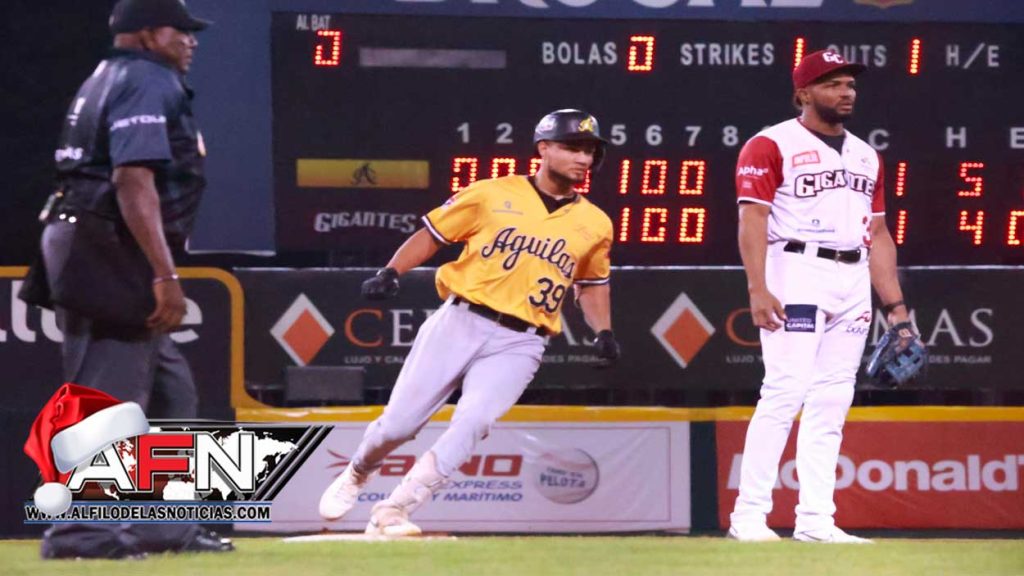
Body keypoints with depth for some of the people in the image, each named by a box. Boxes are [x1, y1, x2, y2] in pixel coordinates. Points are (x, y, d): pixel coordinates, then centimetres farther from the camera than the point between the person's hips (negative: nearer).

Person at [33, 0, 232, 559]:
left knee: (168, 387, 15)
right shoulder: (149, 83, -11)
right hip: (114, 258, -10)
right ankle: (80, 533, -10)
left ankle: (166, 527, 17)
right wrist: (165, 275, -26)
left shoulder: (106, 79, 21)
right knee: (110, 393, -9)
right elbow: (133, 179, -23)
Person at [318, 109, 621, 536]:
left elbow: (592, 283, 24)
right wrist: (391, 272, -7)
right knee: (398, 423, -2)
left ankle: (391, 515, -19)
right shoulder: (491, 195, 2)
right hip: (459, 323, -1)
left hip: (517, 344, 1)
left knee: (474, 420, -23)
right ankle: (356, 476, 32)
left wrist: (603, 331, 7)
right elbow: (431, 234, 7)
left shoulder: (595, 224, 10)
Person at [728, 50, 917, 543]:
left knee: (831, 405, 4)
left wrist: (895, 304, 14)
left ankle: (815, 521, 5)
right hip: (796, 273, -7)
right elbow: (753, 220, -10)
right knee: (784, 392, -14)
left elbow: (878, 235, 21)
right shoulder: (772, 146, -1)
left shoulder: (865, 156, 20)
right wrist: (757, 289, -21)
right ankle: (749, 516, -12)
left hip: (854, 283, 7)